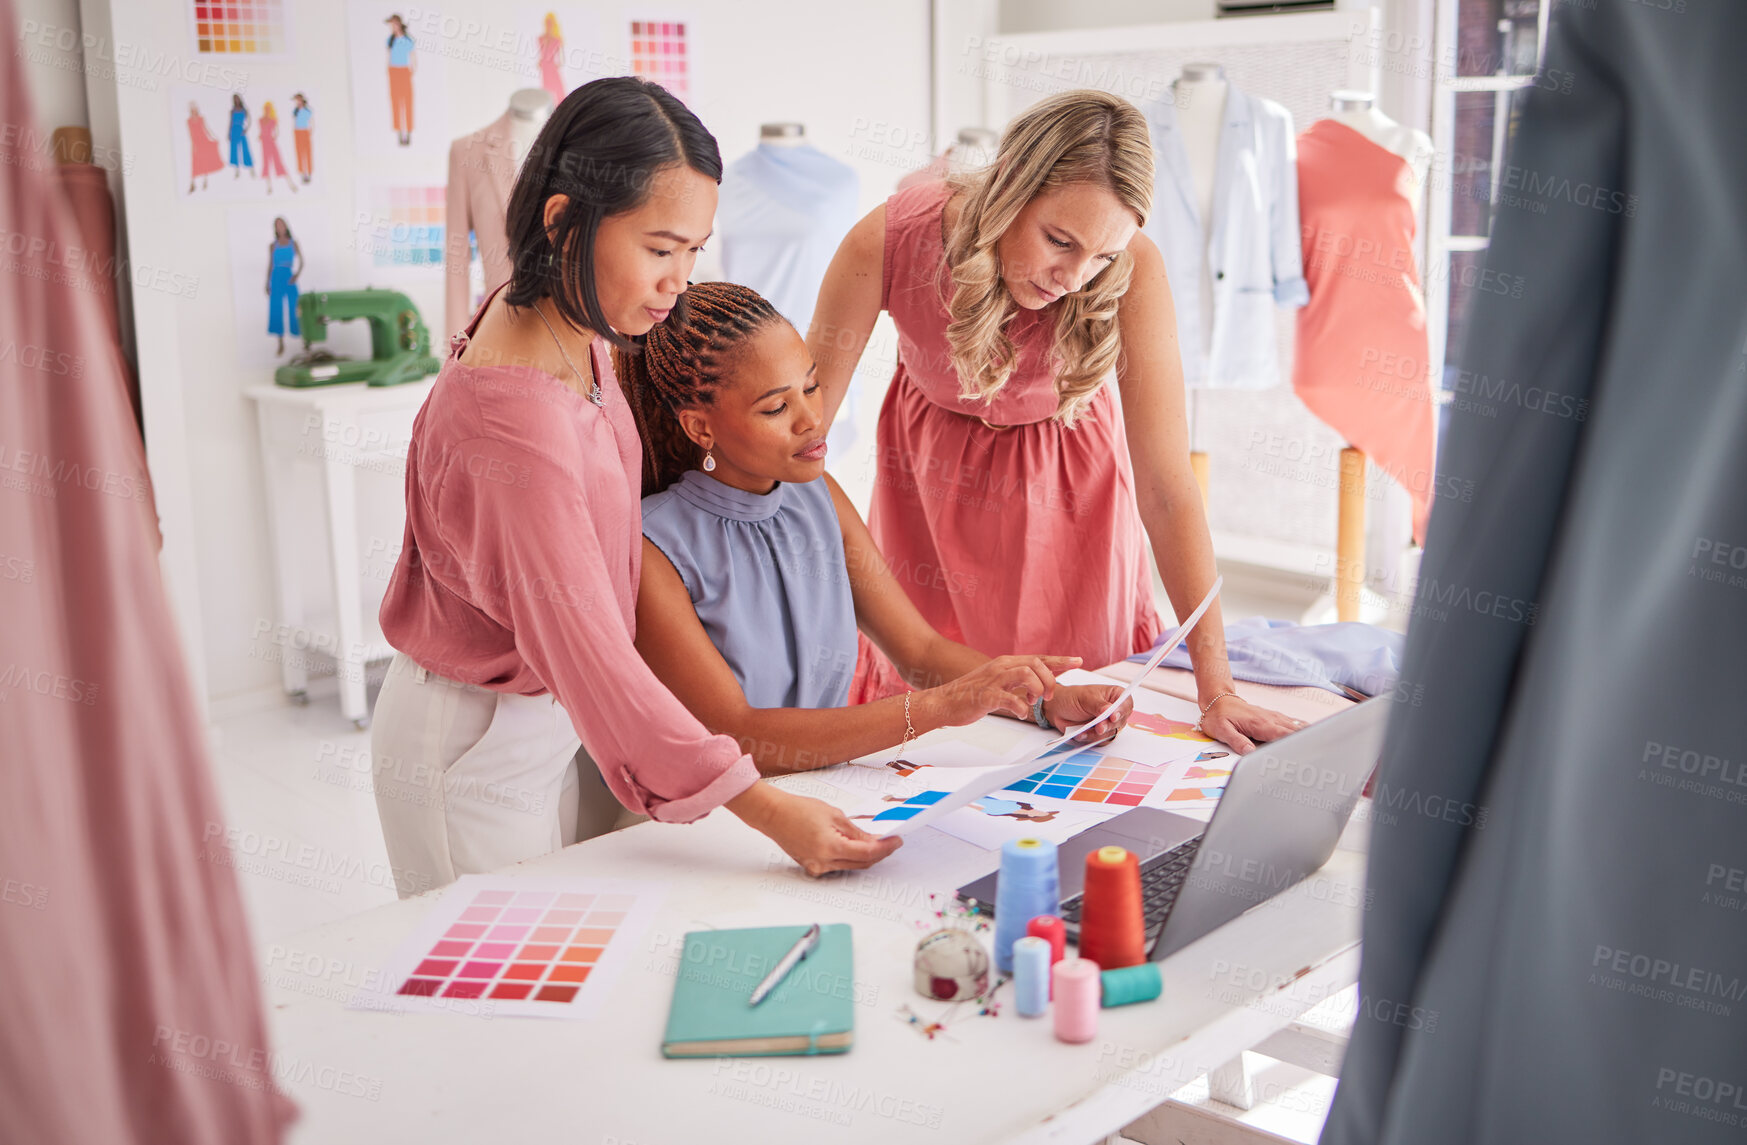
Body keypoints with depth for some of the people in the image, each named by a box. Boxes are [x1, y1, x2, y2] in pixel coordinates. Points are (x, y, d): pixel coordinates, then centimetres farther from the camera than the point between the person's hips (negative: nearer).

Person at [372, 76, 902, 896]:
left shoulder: (569, 327, -5)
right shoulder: (512, 419, -31)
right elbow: (583, 646, -33)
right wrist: (769, 810, -35)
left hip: (564, 712, 8)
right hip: (482, 744, -8)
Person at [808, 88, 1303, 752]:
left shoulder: (1133, 271, -33)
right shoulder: (888, 242, -32)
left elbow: (1166, 487, -32)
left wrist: (1214, 689, -35)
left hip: (1067, 481, 0)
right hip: (929, 475, 1)